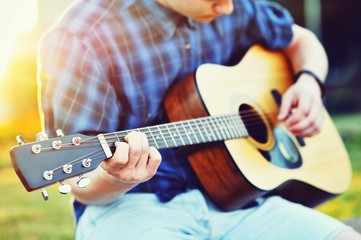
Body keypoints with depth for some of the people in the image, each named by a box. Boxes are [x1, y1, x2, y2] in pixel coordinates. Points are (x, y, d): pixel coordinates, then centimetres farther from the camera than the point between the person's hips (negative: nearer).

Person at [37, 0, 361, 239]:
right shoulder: (82, 40, -15)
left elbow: (301, 41, 24)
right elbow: (84, 187, -11)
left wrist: (309, 83, 3)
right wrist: (116, 178, -33)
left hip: (233, 198, 6)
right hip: (132, 205, -5)